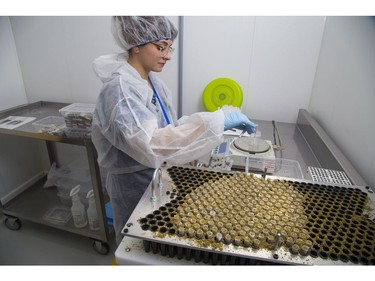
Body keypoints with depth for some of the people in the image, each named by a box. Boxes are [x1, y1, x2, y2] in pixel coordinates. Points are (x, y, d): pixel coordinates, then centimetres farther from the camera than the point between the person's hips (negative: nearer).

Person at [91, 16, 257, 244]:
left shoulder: (153, 81, 0)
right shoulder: (118, 90, -26)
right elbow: (150, 144, -41)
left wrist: (213, 140, -2)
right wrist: (215, 122, -40)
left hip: (158, 175, 7)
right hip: (134, 182, -7)